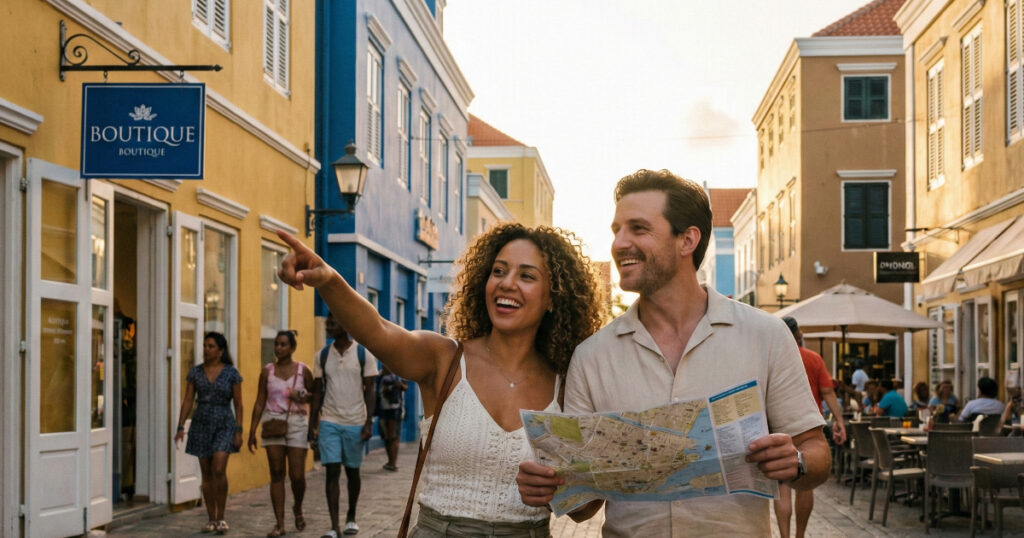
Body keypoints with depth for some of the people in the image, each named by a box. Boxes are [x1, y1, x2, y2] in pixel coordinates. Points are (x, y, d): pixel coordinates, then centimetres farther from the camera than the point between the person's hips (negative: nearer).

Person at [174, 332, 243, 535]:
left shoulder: (231, 373, -3)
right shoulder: (195, 372, 4)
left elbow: (238, 404, -1)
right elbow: (187, 400, 5)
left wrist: (239, 431, -5)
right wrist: (181, 427, -4)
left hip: (224, 425, -3)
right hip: (201, 424, 3)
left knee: (219, 470, -16)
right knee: (207, 474, 6)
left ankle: (221, 518, -5)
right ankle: (211, 519, 14)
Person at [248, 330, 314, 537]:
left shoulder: (303, 370, 2)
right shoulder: (267, 371, 5)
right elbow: (259, 403, 8)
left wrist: (303, 396, -12)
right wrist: (252, 431, 4)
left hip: (297, 423, -1)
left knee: (297, 475, -4)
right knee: (277, 474, -1)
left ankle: (298, 509, 26)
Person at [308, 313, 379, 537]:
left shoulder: (364, 354, -3)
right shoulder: (322, 356, 5)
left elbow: (370, 390, -3)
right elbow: (318, 392, 8)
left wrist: (369, 423, -10)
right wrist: (312, 424, 3)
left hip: (355, 423, -1)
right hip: (329, 423, 1)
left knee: (352, 471, 10)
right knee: (332, 472, -6)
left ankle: (351, 518, 28)